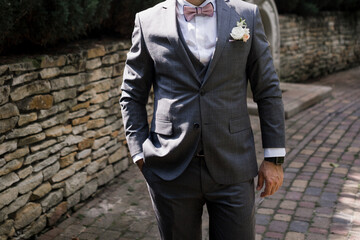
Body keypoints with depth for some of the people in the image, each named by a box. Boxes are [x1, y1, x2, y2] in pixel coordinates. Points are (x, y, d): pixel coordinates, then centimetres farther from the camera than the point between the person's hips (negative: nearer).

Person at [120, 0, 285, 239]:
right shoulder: (148, 21, 2)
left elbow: (268, 90, 4)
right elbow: (132, 96, 6)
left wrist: (274, 157, 2)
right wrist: (141, 156, -1)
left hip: (232, 169, 1)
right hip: (171, 171, 0)